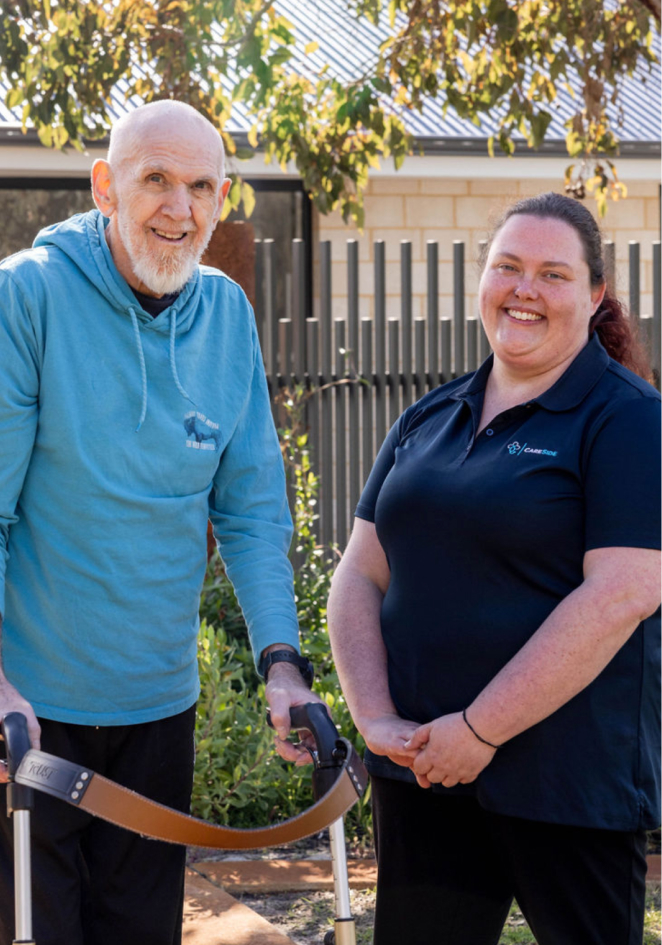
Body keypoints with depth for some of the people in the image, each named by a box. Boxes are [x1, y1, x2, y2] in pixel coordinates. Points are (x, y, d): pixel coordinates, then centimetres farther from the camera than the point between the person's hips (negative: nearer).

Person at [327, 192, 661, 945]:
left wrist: (481, 729, -17)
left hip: (567, 777, -5)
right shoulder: (428, 419, 13)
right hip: (424, 767, 6)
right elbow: (360, 575, 10)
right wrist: (376, 718, -6)